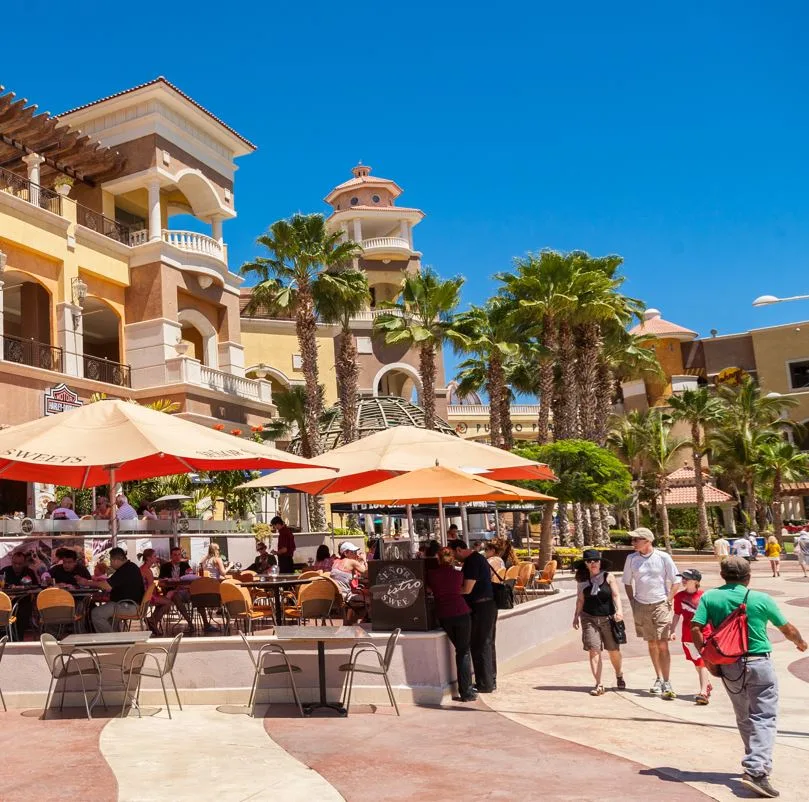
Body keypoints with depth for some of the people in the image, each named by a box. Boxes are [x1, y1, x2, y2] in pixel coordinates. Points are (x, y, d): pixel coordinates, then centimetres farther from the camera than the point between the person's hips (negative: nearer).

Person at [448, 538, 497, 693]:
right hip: (488, 606, 10)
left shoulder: (472, 562, -17)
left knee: (479, 646, -3)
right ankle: (490, 681, 23)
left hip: (480, 607, -10)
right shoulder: (478, 558, 15)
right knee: (487, 644, 15)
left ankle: (485, 685, 2)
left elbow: (467, 589, -20)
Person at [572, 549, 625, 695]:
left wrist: (619, 609, -22)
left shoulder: (609, 577, -1)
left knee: (614, 650, 9)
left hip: (608, 618, -1)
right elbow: (580, 599, 11)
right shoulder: (582, 580, 4)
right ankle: (598, 685, -5)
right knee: (594, 650, -8)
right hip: (589, 618, 1)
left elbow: (616, 595, -7)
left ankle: (619, 676, 38)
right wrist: (576, 616, 5)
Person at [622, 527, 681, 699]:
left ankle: (667, 683, -5)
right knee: (651, 644, 12)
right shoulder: (631, 559, 2)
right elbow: (627, 583, 14)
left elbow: (676, 581, 0)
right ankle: (658, 679, 25)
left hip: (660, 605, -3)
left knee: (662, 645, -8)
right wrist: (632, 603, 7)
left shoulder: (663, 557, -7)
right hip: (641, 606, 3)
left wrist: (667, 601, -5)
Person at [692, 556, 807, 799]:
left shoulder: (709, 597, -1)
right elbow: (787, 629, 5)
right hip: (759, 663, -3)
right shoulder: (761, 599, -6)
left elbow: (695, 629, -9)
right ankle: (756, 770, -15)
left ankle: (755, 763, 31)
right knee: (764, 718, -1)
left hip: (728, 666, 3)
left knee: (744, 719, 19)